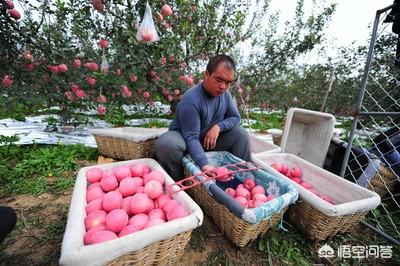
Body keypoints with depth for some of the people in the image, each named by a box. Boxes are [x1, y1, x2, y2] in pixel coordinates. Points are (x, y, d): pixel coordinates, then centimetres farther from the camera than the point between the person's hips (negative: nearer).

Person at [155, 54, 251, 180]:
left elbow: (235, 118, 1)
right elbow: (191, 138, -32)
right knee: (167, 144, -38)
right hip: (184, 138, -5)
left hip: (210, 139, 6)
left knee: (241, 134, -8)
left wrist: (218, 126, -21)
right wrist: (205, 165, -45)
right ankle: (177, 184, -12)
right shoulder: (191, 99, -29)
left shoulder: (225, 94, -6)